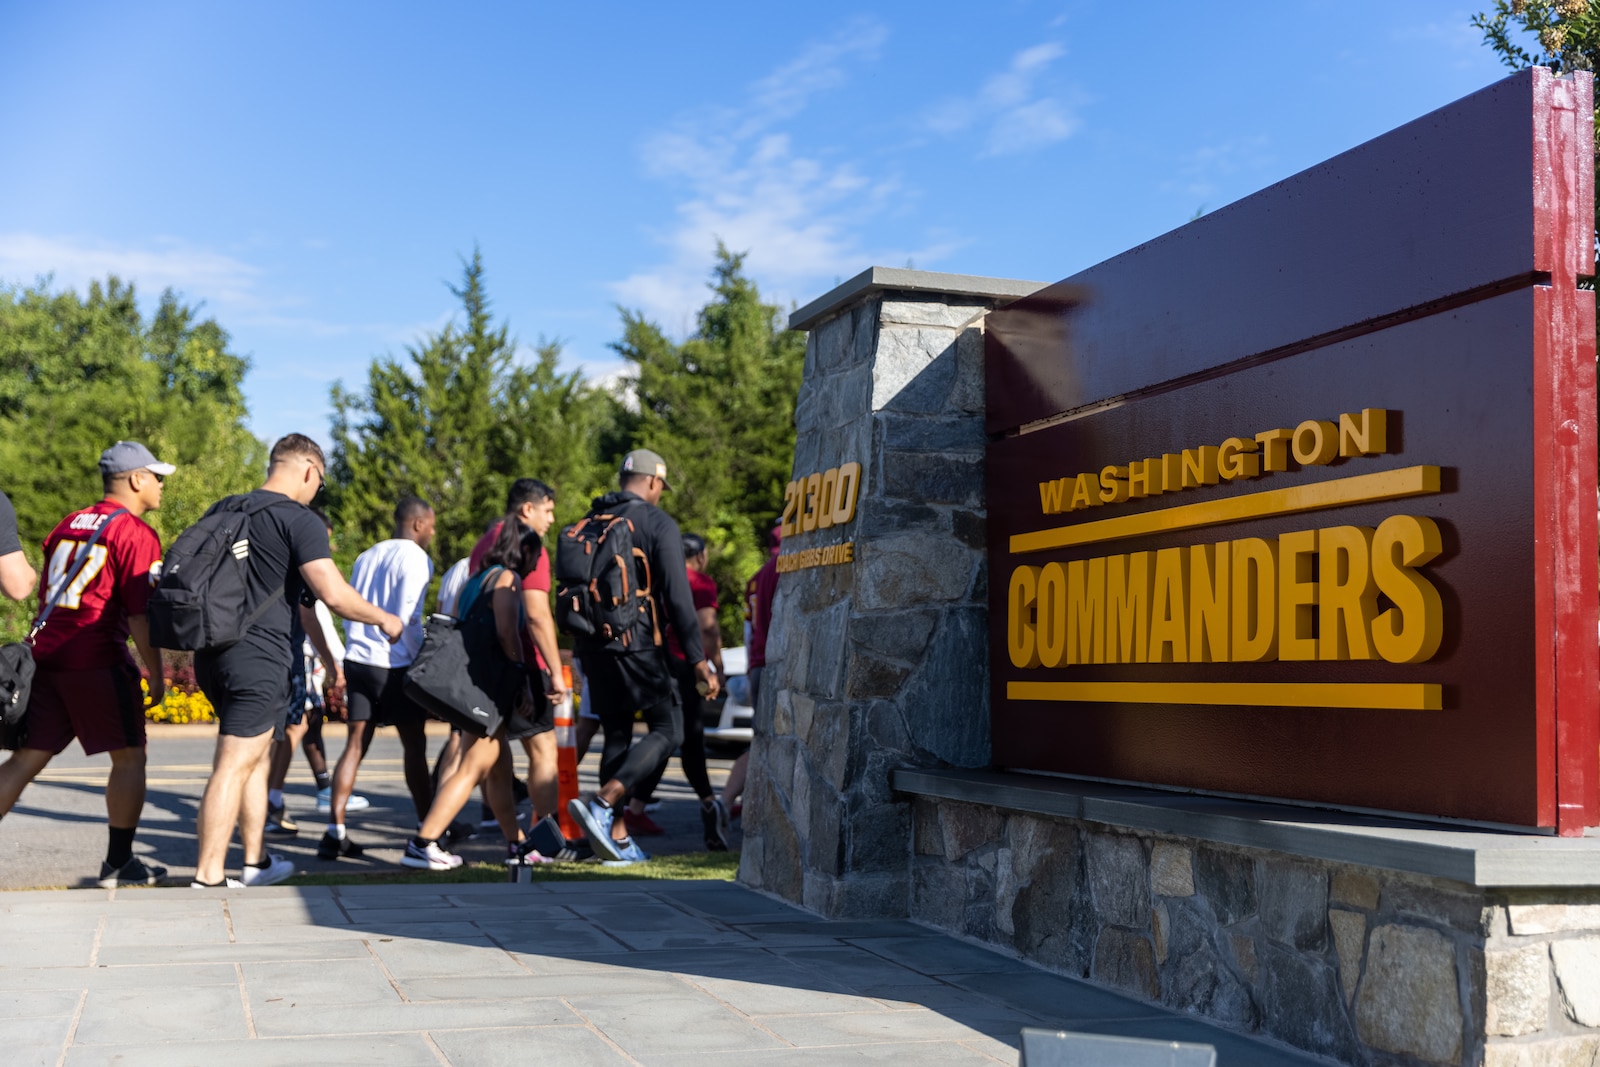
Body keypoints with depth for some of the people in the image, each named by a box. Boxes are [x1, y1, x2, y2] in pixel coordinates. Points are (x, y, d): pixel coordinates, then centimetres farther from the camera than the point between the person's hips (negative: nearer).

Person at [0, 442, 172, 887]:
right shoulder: (135, 533, -7)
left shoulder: (68, 524, 16)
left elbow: (44, 597, 21)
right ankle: (119, 863, 11)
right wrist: (156, 675, -6)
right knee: (129, 757, 6)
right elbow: (140, 615, -12)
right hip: (98, 662, -7)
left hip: (46, 655, 7)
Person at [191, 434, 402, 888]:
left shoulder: (221, 511, 15)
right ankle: (208, 877, -6)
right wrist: (384, 619, 0)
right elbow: (334, 595, -16)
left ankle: (256, 861, 27)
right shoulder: (300, 520, -9)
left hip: (212, 653, 8)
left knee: (256, 755, 20)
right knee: (233, 766, -6)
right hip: (258, 658, -8)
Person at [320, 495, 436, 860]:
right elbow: (407, 619, -15)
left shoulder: (366, 556, 16)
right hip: (395, 665, -6)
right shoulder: (415, 559, -8)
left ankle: (335, 832, 0)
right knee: (414, 746, 5)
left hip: (357, 660, 7)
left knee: (356, 744, 6)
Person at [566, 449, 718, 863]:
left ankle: (617, 837, 13)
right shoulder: (658, 523, -5)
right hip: (637, 644, -7)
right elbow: (677, 596, -12)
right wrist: (698, 659, -11)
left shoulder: (590, 521, 14)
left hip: (593, 644, 7)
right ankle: (601, 803, -16)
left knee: (616, 736, 14)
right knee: (668, 730, 2)